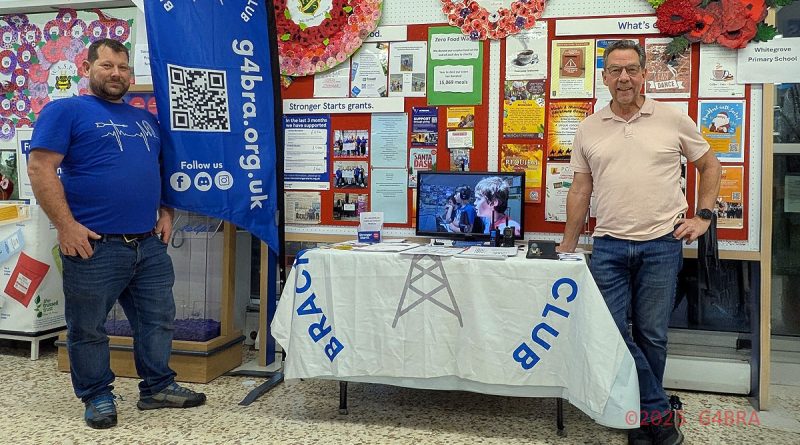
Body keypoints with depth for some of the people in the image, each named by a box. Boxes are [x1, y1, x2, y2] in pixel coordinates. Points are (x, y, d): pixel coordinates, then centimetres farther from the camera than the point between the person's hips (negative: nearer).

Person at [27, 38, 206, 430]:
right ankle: (97, 396, 23)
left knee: (158, 319, 12)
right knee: (88, 328, 6)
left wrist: (166, 211, 11)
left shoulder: (145, 118, 18)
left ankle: (158, 387, 27)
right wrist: (66, 226, -15)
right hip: (93, 245, -6)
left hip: (149, 243, 6)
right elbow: (40, 168, -10)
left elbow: (160, 170, 26)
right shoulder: (66, 111, -2)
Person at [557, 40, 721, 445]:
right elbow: (580, 190, 11)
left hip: (662, 245, -1)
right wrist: (568, 244, 10)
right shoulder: (588, 129, 7)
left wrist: (703, 216, 4)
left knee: (651, 335, 6)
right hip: (609, 246, 2)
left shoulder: (672, 119, 2)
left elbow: (709, 166, 13)